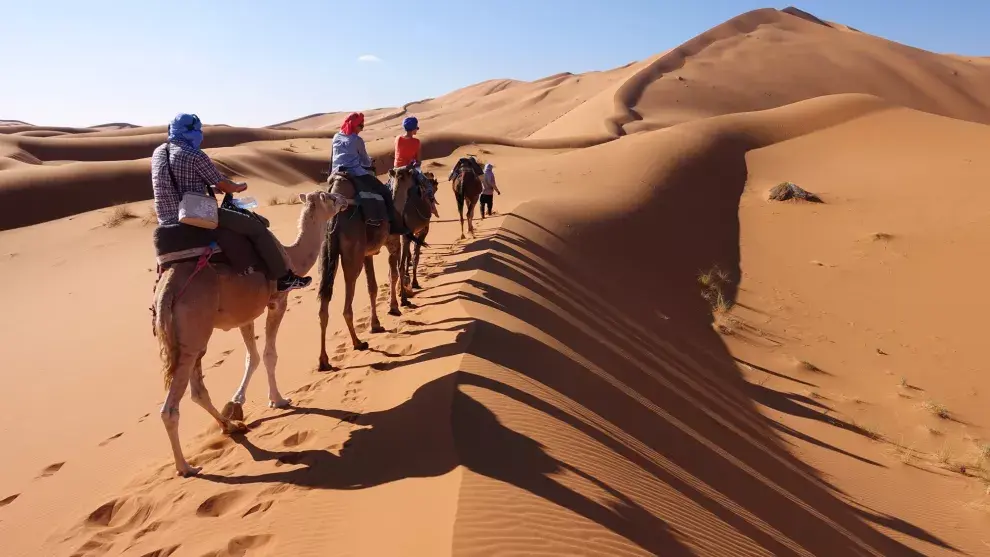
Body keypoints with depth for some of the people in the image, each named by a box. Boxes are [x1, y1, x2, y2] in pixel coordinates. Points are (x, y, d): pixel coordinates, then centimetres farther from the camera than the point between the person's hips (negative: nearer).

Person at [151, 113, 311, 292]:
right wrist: (239, 187, 13)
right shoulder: (194, 155, -14)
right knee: (256, 227, -3)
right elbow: (224, 185, -8)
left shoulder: (157, 153, 10)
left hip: (168, 222, 9)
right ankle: (284, 277, -1)